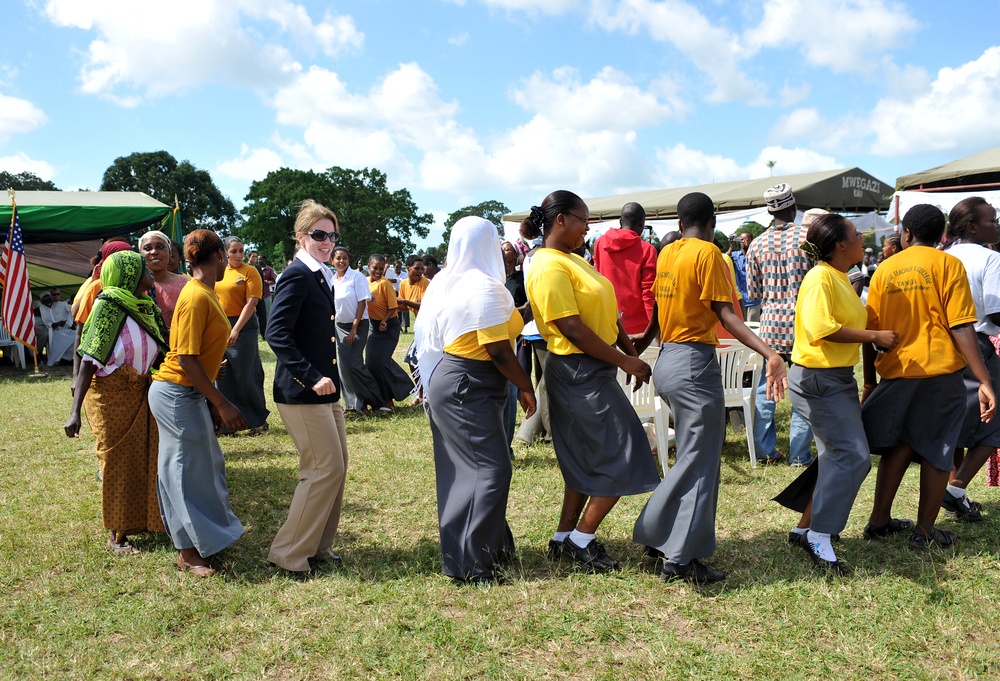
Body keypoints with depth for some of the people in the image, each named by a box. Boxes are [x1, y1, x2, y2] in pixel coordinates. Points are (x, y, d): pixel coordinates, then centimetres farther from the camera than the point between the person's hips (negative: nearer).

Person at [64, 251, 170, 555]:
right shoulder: (107, 306, -14)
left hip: (142, 395, 6)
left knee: (145, 458, 11)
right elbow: (89, 361, -18)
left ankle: (144, 519, 28)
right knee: (116, 462, 4)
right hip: (112, 395, -6)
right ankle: (117, 534, 18)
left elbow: (163, 350, 6)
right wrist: (75, 411, -22)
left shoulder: (147, 307, 4)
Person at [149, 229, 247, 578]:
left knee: (207, 463, 16)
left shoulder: (205, 293, 9)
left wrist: (213, 401, 15)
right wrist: (222, 404, -22)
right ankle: (188, 553, 12)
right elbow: (187, 359, -23)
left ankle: (205, 538, 29)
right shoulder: (196, 297, -20)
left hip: (193, 393, 9)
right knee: (188, 470, 0)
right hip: (177, 394, -9)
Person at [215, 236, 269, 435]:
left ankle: (259, 421, 15)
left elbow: (251, 303, -13)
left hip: (243, 326, -5)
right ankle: (227, 422, 17)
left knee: (245, 377, -1)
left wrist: (236, 329, -21)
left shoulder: (250, 271, -5)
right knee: (223, 377, 7)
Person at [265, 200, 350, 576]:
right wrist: (312, 377, -27)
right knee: (326, 469, -6)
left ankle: (318, 544, 27)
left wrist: (329, 379, 17)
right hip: (301, 392, -9)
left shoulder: (322, 275, 14)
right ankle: (289, 553, 8)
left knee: (337, 465, 13)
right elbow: (276, 333, -23)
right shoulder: (297, 274, -14)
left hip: (324, 389, 10)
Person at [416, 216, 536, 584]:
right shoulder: (485, 286, -16)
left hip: (444, 379, 10)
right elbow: (498, 351, -20)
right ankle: (471, 563, -2)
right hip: (470, 387, -10)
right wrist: (526, 387, -9)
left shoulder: (444, 282, 12)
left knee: (461, 469, 15)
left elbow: (432, 333, 16)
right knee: (491, 469, -6)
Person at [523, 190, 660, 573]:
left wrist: (632, 353, 6)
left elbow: (606, 313, 14)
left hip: (592, 372, 10)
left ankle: (564, 540, 26)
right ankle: (582, 539, 9)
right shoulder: (550, 267, -17)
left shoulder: (573, 260, 14)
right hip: (579, 373, -10)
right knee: (624, 458, -4)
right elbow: (571, 328, -22)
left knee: (587, 462, 16)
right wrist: (624, 362, -17)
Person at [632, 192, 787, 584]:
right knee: (700, 461, -2)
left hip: (667, 360, 8)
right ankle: (681, 559, 0)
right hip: (695, 363, -8)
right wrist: (769, 354, -27)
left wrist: (639, 348, 32)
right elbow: (726, 316, -18)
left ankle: (658, 536, 24)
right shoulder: (708, 253, -9)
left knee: (692, 456, 19)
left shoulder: (667, 253, 11)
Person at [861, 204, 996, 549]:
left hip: (896, 372, 3)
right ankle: (925, 530, 17)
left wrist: (870, 381, 15)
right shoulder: (947, 264, -3)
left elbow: (870, 332, 5)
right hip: (940, 372, -3)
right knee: (937, 452, 10)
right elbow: (961, 327, -11)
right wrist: (984, 382, -11)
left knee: (900, 446, 18)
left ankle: (879, 520, 22)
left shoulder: (885, 270, 5)